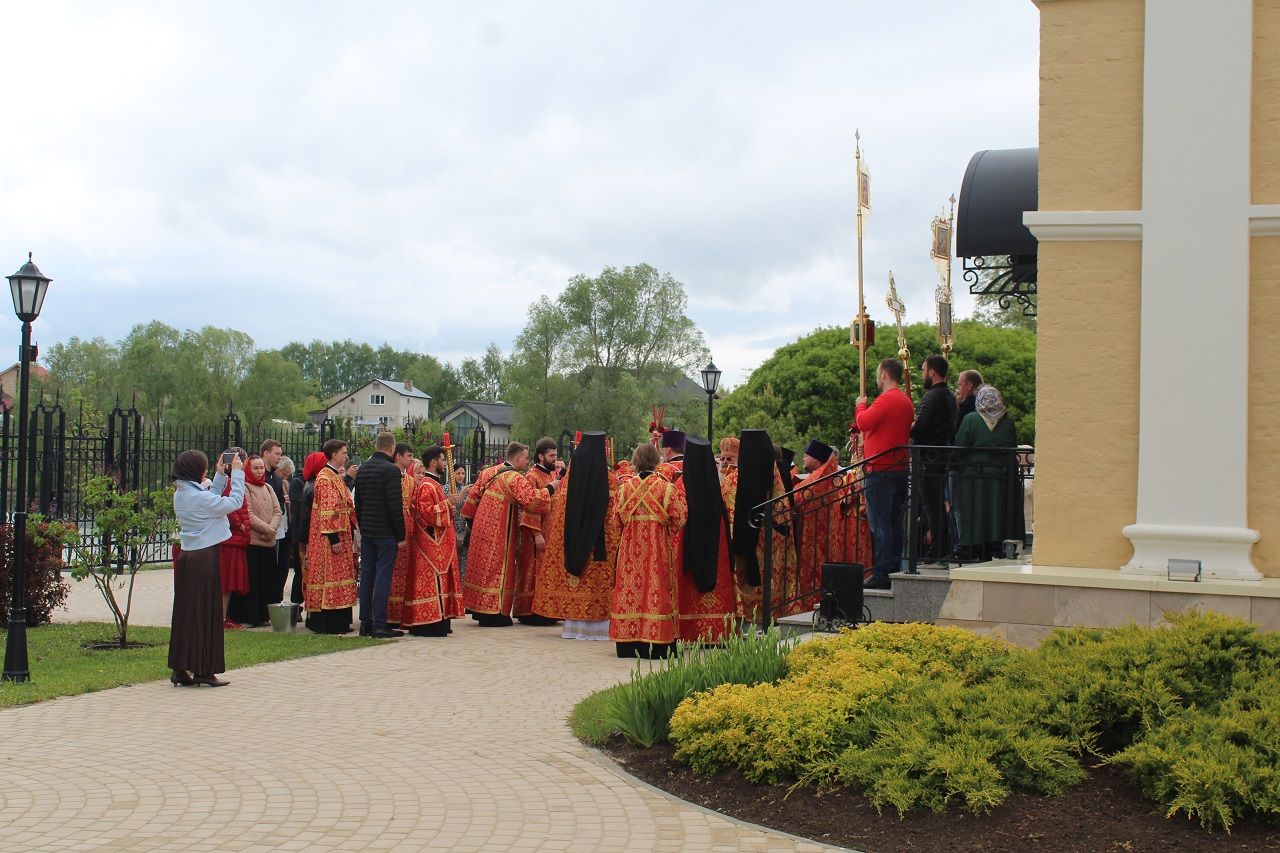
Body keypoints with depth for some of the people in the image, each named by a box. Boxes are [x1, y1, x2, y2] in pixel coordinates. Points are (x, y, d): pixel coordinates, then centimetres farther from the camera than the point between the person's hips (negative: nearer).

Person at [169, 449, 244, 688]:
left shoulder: (181, 494, 9)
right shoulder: (198, 497, -17)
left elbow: (212, 501, 22)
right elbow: (234, 502, -14)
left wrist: (221, 476, 21)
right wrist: (237, 472, -5)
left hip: (187, 557, 9)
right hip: (205, 558, -8)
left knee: (186, 611, 11)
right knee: (206, 612, 0)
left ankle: (181, 669, 13)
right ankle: (204, 670, 5)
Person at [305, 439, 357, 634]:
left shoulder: (336, 476, 16)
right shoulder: (325, 477, -15)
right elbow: (327, 509, -20)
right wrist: (334, 539, -23)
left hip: (341, 535, 10)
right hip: (330, 537, -10)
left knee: (338, 575, 11)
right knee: (329, 574, -7)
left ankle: (339, 622, 15)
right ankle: (327, 624, -3)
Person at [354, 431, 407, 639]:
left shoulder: (362, 469, 10)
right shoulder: (391, 470, -13)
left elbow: (358, 502, 14)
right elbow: (395, 505, -16)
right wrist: (401, 535, -10)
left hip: (367, 532, 7)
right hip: (386, 533, -7)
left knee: (366, 575, 10)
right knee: (383, 576, -5)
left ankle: (365, 623, 13)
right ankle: (379, 625, -6)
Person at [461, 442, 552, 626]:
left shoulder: (489, 472, 8)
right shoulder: (516, 478, -16)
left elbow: (474, 495, 12)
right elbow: (532, 499, -24)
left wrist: (472, 520, 20)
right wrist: (549, 488, -10)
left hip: (482, 526, 8)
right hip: (499, 532, -8)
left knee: (483, 565, 15)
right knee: (497, 568, -1)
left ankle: (479, 608, 22)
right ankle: (493, 613, 1)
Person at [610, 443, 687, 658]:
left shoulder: (625, 487, -1)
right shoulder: (666, 487, -7)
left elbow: (618, 519, 2)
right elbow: (678, 519, -7)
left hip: (630, 547, 2)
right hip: (658, 548, -2)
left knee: (630, 588, 6)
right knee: (656, 589, 1)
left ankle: (629, 644, 8)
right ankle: (655, 641, 1)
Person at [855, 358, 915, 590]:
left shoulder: (886, 399, -14)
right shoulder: (907, 401, 14)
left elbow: (863, 423, -17)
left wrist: (860, 406, 3)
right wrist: (869, 444, 22)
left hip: (881, 470, -9)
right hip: (900, 469, 9)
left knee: (879, 524, -7)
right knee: (894, 522, 12)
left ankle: (881, 575, -8)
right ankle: (894, 570, 16)